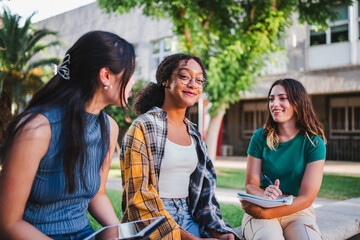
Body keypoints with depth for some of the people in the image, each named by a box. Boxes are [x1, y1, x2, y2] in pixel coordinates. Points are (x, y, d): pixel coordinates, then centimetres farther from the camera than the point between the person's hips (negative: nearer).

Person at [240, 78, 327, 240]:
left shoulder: (314, 142, -4)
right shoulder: (260, 137, 1)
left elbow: (307, 197, -10)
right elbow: (251, 184, 1)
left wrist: (265, 213, -22)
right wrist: (264, 195, -24)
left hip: (297, 211, 1)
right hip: (262, 208, 0)